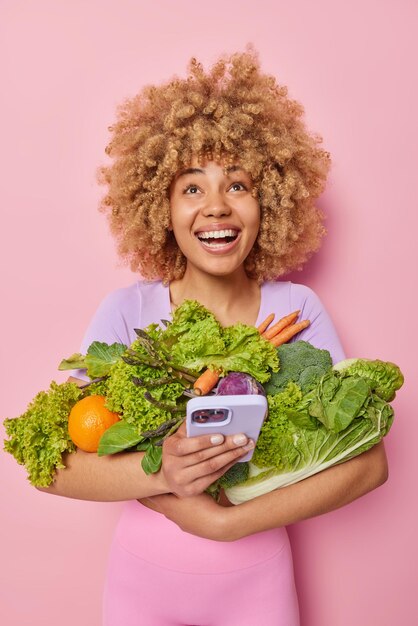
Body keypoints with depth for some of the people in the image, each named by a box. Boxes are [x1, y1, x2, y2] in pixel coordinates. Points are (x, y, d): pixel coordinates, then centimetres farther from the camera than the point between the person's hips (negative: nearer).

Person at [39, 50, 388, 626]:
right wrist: (157, 473, -34)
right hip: (143, 579, 0)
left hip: (257, 579, 0)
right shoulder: (127, 311, -13)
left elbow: (368, 461, -15)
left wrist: (229, 519, -23)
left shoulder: (297, 309, -12)